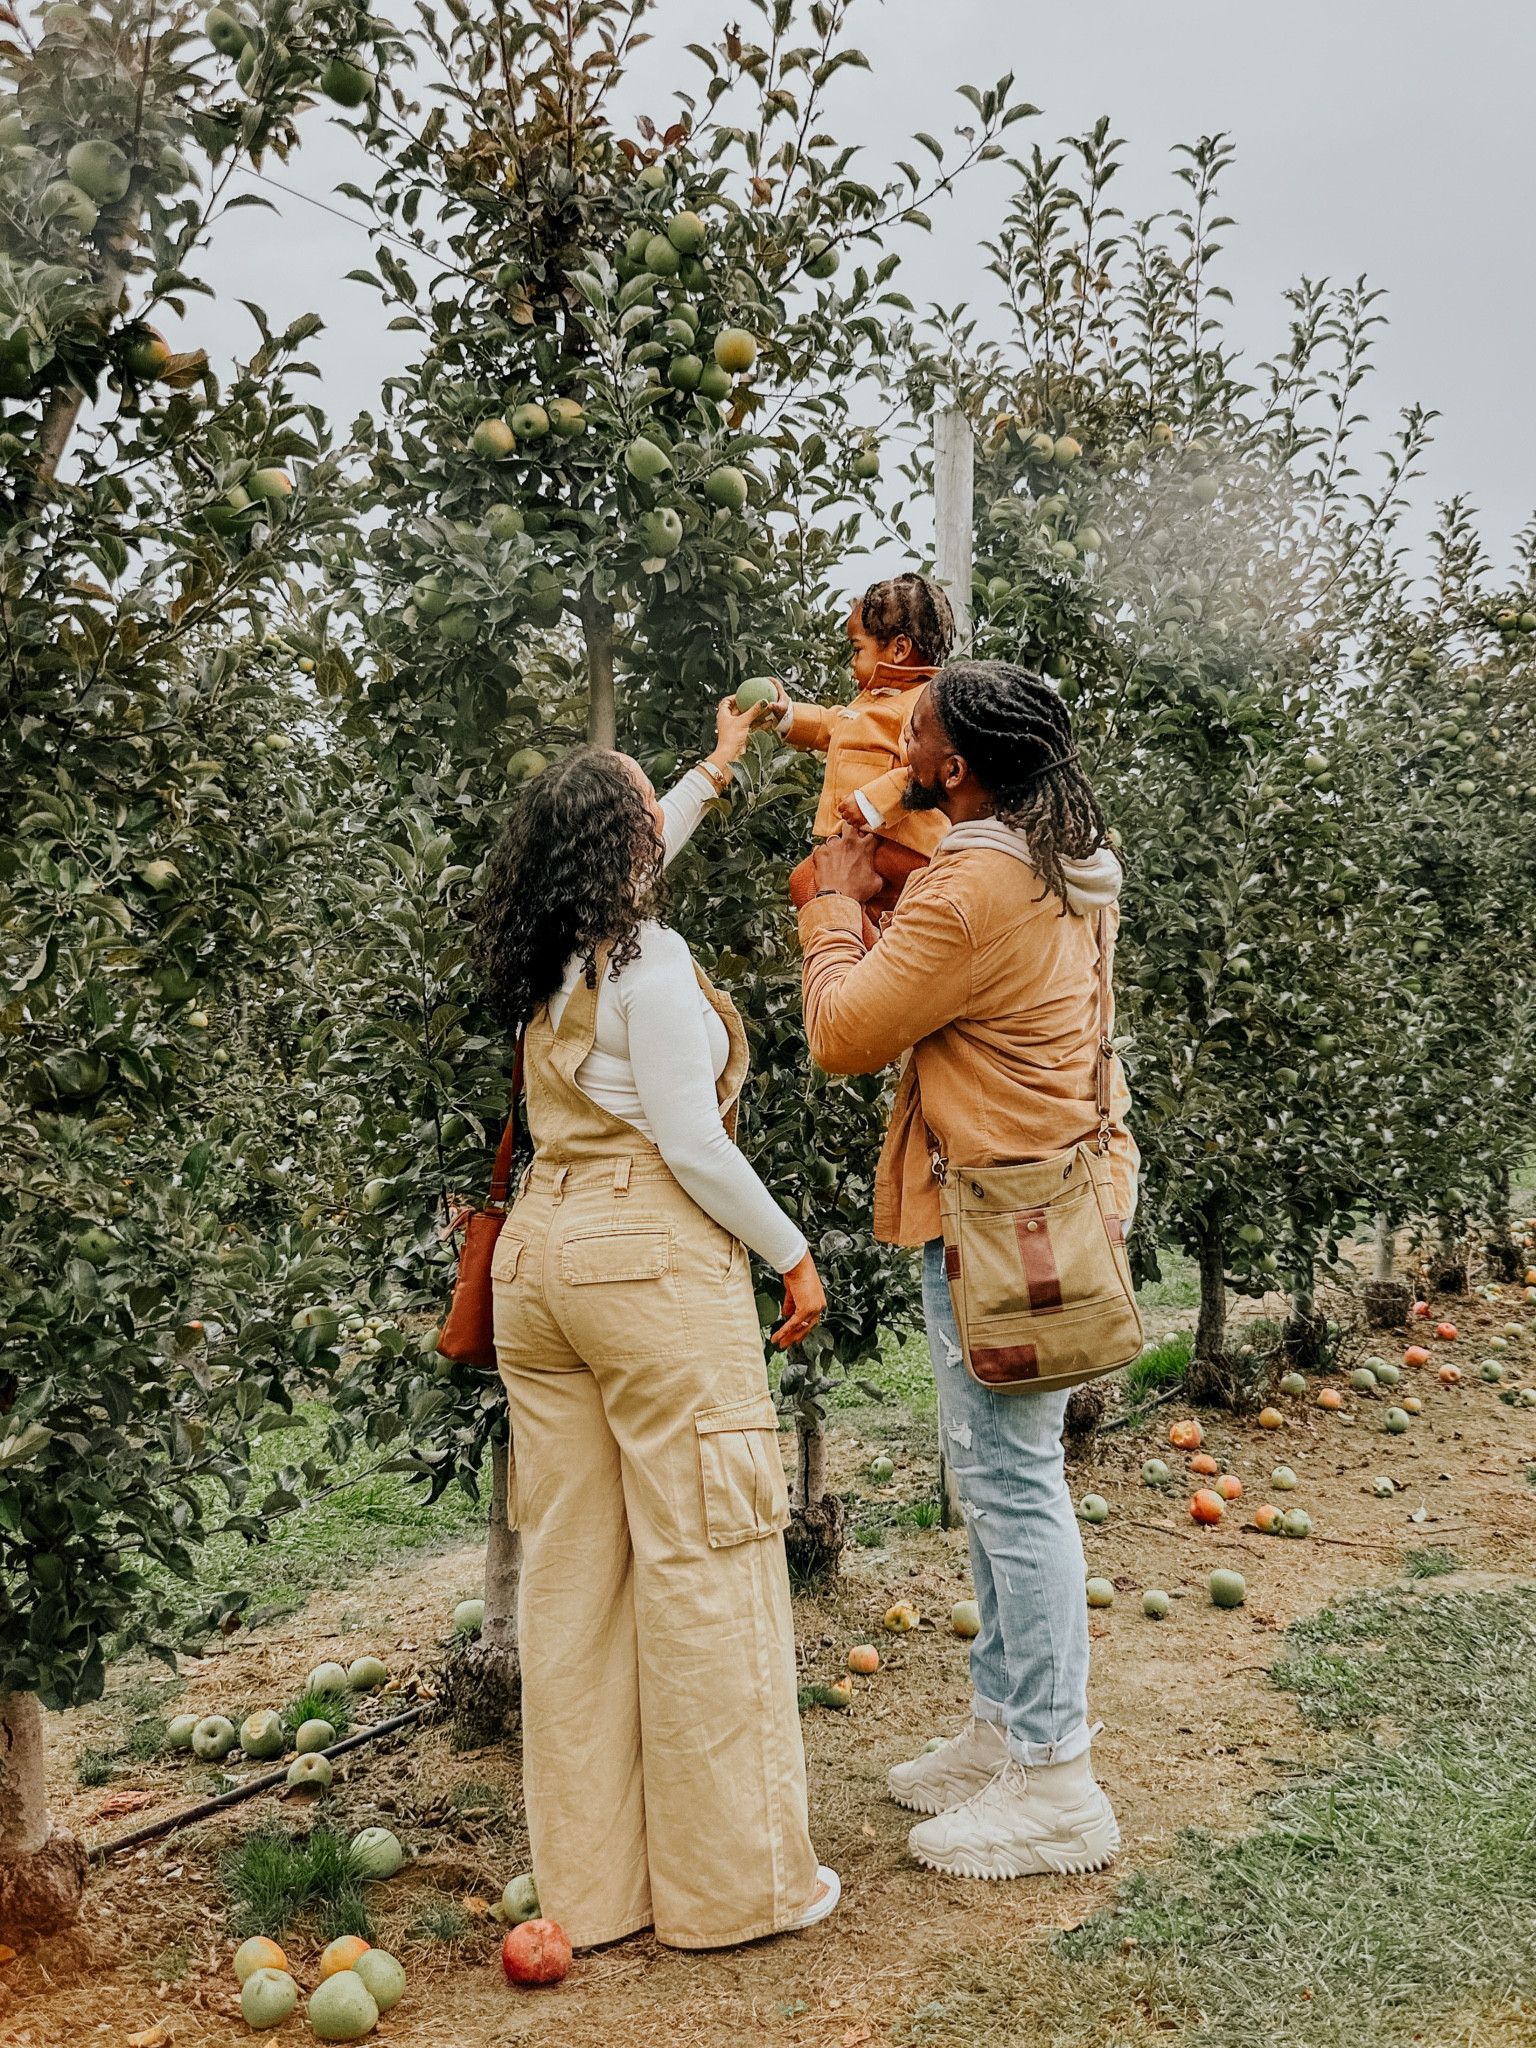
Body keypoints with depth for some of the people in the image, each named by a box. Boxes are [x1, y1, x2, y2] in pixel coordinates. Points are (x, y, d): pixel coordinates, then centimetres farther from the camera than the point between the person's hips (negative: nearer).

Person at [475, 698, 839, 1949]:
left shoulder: (541, 957, 13)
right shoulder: (646, 958, -11)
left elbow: (623, 864, 33)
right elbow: (690, 1143, -14)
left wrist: (716, 770, 45)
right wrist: (793, 1255, -3)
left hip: (540, 1260, 8)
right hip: (657, 1265, -8)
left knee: (572, 1565, 10)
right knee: (701, 1564, 0)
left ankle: (590, 1881, 20)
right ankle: (735, 1881, 10)